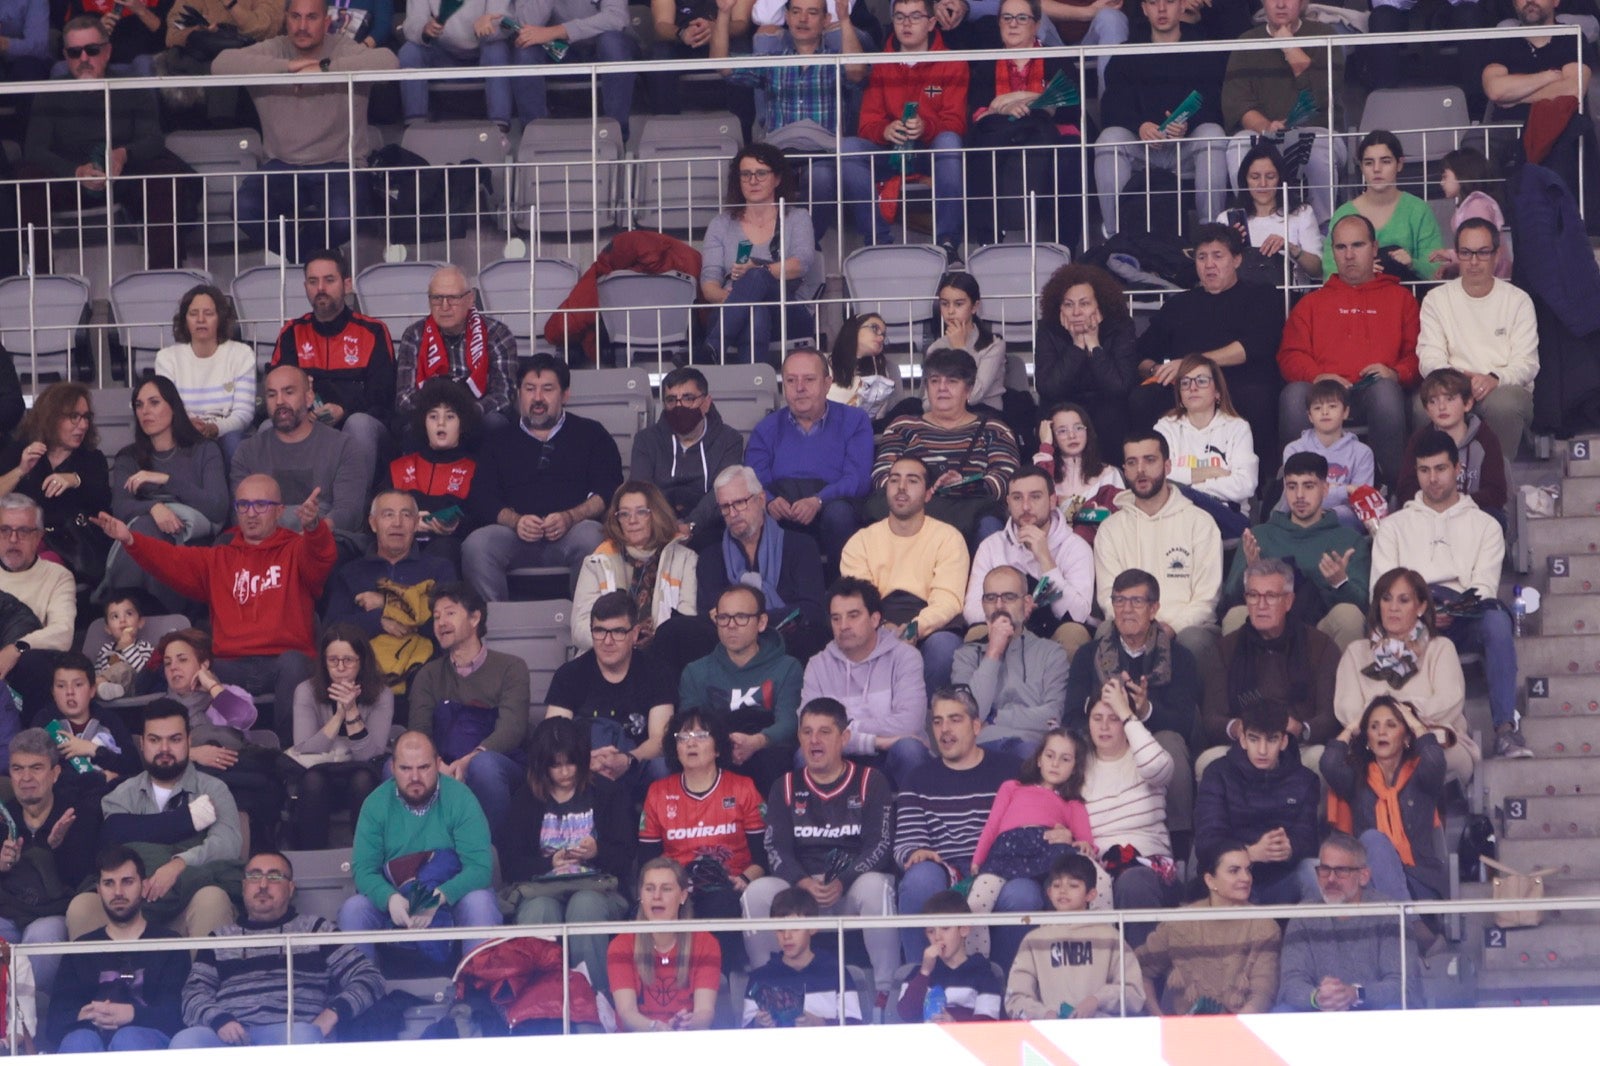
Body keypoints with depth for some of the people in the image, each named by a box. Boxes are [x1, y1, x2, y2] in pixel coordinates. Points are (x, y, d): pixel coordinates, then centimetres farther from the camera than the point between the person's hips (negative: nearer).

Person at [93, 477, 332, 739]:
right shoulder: (218, 560, 25)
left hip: (282, 661, -2)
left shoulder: (295, 551, 14)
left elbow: (320, 555, -10)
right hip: (231, 665, 2)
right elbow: (173, 561, 8)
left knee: (293, 663, -36)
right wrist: (129, 540, -12)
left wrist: (312, 526, -36)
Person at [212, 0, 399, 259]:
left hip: (337, 166, -2)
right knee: (245, 210, -26)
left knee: (341, 220, -31)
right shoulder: (272, 51, 2)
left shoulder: (343, 49, -2)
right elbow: (221, 64, -16)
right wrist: (288, 66, -24)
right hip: (282, 165, 2)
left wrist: (324, 67, -27)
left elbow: (387, 61, -22)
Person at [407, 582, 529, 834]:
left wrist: (469, 760, -26)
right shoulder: (429, 675, 21)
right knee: (398, 766, -27)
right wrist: (436, 765, -20)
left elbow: (512, 729, -6)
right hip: (441, 774, 3)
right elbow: (419, 729, 5)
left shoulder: (510, 668, 10)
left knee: (484, 764, -38)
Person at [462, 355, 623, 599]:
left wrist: (571, 517, -14)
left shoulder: (590, 434, 20)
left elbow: (609, 492, 6)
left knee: (591, 540, -37)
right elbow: (480, 499, 11)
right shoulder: (500, 440, 24)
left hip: (573, 529, -1)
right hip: (516, 533, 1)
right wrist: (514, 521, -12)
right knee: (476, 546, -30)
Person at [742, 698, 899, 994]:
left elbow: (880, 845, -5)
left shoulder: (870, 782, 5)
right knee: (757, 892, -27)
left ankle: (886, 991, -30)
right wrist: (804, 883, -19)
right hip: (800, 889, 2)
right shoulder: (786, 787, 14)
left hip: (854, 885, -2)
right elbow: (776, 847, 3)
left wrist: (842, 883, -22)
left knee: (875, 887, -37)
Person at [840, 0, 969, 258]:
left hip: (933, 149, -2)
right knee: (847, 147, -25)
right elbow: (868, 123, 2)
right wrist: (885, 130, -23)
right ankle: (879, 241, -25)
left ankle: (947, 243, -35)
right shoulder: (881, 67, 10)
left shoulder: (951, 65, 3)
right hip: (890, 153, 2)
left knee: (949, 141, -36)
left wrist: (926, 127, -30)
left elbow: (955, 123, -7)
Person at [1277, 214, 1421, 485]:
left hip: (1375, 387, -1)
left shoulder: (1400, 298, 25)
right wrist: (1316, 376, -7)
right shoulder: (1312, 303, 30)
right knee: (1293, 395, -35)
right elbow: (1290, 355, 16)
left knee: (1385, 390, -39)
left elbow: (1419, 352, 13)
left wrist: (1397, 373, -10)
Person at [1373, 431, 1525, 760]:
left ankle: (1505, 728, -42)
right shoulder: (1395, 526, 21)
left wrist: (1455, 611, -19)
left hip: (1463, 620, 0)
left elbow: (1485, 586, 4)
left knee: (1496, 619, -35)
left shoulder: (1484, 525, 19)